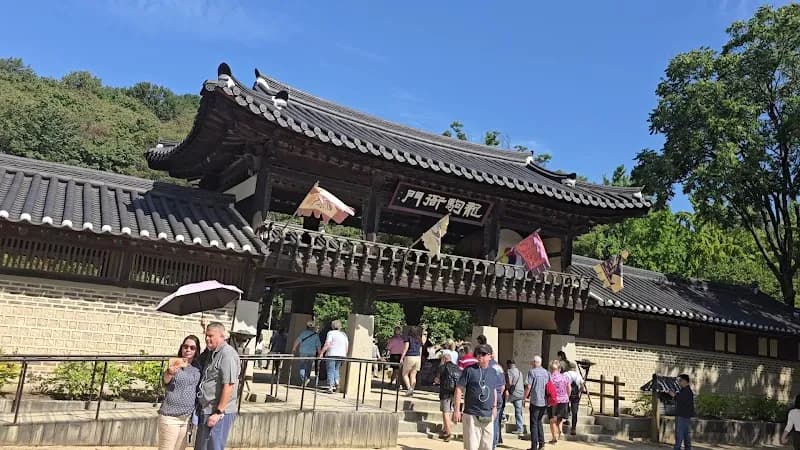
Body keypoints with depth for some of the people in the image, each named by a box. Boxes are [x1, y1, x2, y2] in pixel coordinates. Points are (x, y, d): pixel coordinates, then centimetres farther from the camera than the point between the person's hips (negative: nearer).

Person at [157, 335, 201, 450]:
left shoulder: (197, 367, 4)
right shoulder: (176, 364, -12)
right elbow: (165, 380, -33)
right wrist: (170, 372, -55)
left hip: (187, 418, 5)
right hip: (170, 417, -5)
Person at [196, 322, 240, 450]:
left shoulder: (228, 354, -18)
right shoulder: (212, 353, 13)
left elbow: (228, 386, -22)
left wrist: (218, 412, -21)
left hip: (219, 413, -9)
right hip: (206, 411, 9)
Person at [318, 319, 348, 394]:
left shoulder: (331, 333, -3)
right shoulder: (344, 334, 13)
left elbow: (327, 344, -13)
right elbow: (347, 345, 13)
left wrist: (321, 353, -11)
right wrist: (345, 355, 20)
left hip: (332, 354, -5)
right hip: (341, 354, 5)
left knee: (330, 371, 1)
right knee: (336, 369, 22)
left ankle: (330, 387, -3)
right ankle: (337, 382, 2)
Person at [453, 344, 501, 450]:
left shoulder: (493, 372, 9)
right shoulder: (470, 370, -7)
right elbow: (459, 389, -7)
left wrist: (494, 407, 21)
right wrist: (456, 410, -10)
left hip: (488, 417, 5)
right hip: (472, 415, -5)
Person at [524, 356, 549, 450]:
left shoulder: (532, 371, -9)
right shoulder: (546, 372, 9)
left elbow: (528, 386, -14)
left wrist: (525, 397, -1)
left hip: (535, 401, -6)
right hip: (545, 401, 6)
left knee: (534, 423, 2)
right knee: (539, 421, 20)